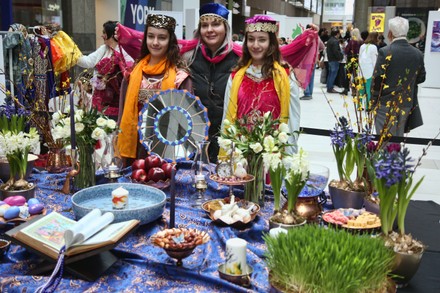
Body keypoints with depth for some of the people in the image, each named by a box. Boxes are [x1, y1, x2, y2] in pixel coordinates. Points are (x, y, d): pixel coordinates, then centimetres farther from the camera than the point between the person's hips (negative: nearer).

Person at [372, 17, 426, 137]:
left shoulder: (385, 52, -14)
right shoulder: (418, 54, 0)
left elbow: (377, 79, -13)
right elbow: (421, 78, 9)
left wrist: (374, 100, -1)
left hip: (386, 104, -4)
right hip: (407, 104, 5)